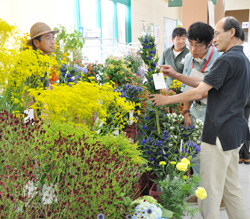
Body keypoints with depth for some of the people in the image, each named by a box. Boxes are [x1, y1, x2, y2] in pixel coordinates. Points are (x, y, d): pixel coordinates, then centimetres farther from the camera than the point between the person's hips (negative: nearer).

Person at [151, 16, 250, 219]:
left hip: (220, 133, -10)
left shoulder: (228, 60, -17)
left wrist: (166, 100, -7)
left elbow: (197, 93, -19)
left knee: (210, 190, 0)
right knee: (231, 187, 18)